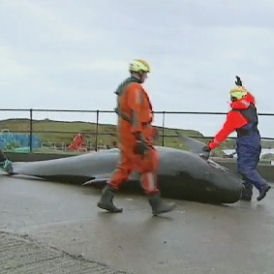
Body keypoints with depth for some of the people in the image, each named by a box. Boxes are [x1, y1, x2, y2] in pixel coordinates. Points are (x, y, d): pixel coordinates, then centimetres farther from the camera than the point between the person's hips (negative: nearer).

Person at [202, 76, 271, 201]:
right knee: (250, 167, 11)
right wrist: (241, 87, 41)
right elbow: (250, 97, 33)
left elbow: (224, 133, -12)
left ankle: (262, 185, -21)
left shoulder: (234, 114, -13)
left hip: (245, 143, -8)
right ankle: (247, 193, 12)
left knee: (244, 168, -7)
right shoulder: (251, 106, 6)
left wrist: (211, 146, -6)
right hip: (256, 141, 8)